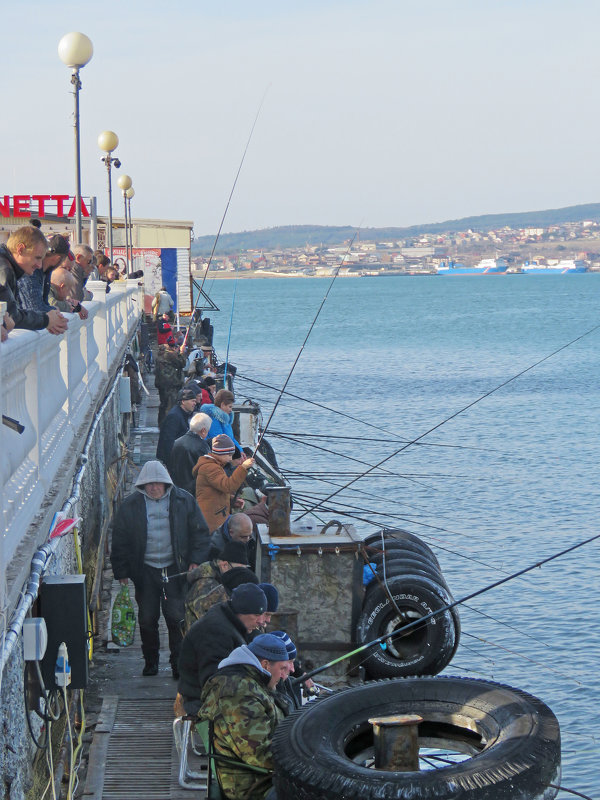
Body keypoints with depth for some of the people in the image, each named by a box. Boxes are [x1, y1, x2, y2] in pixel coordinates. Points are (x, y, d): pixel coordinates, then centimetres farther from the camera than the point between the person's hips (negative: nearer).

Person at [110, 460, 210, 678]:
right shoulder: (131, 505, 0)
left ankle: (179, 663, 8)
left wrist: (196, 561, -4)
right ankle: (150, 660, 26)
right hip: (145, 571, 1)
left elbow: (200, 532, 5)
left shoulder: (183, 501, -1)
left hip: (175, 570, -1)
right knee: (147, 619, 8)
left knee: (176, 617, -3)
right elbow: (120, 540, 4)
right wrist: (122, 572, 2)